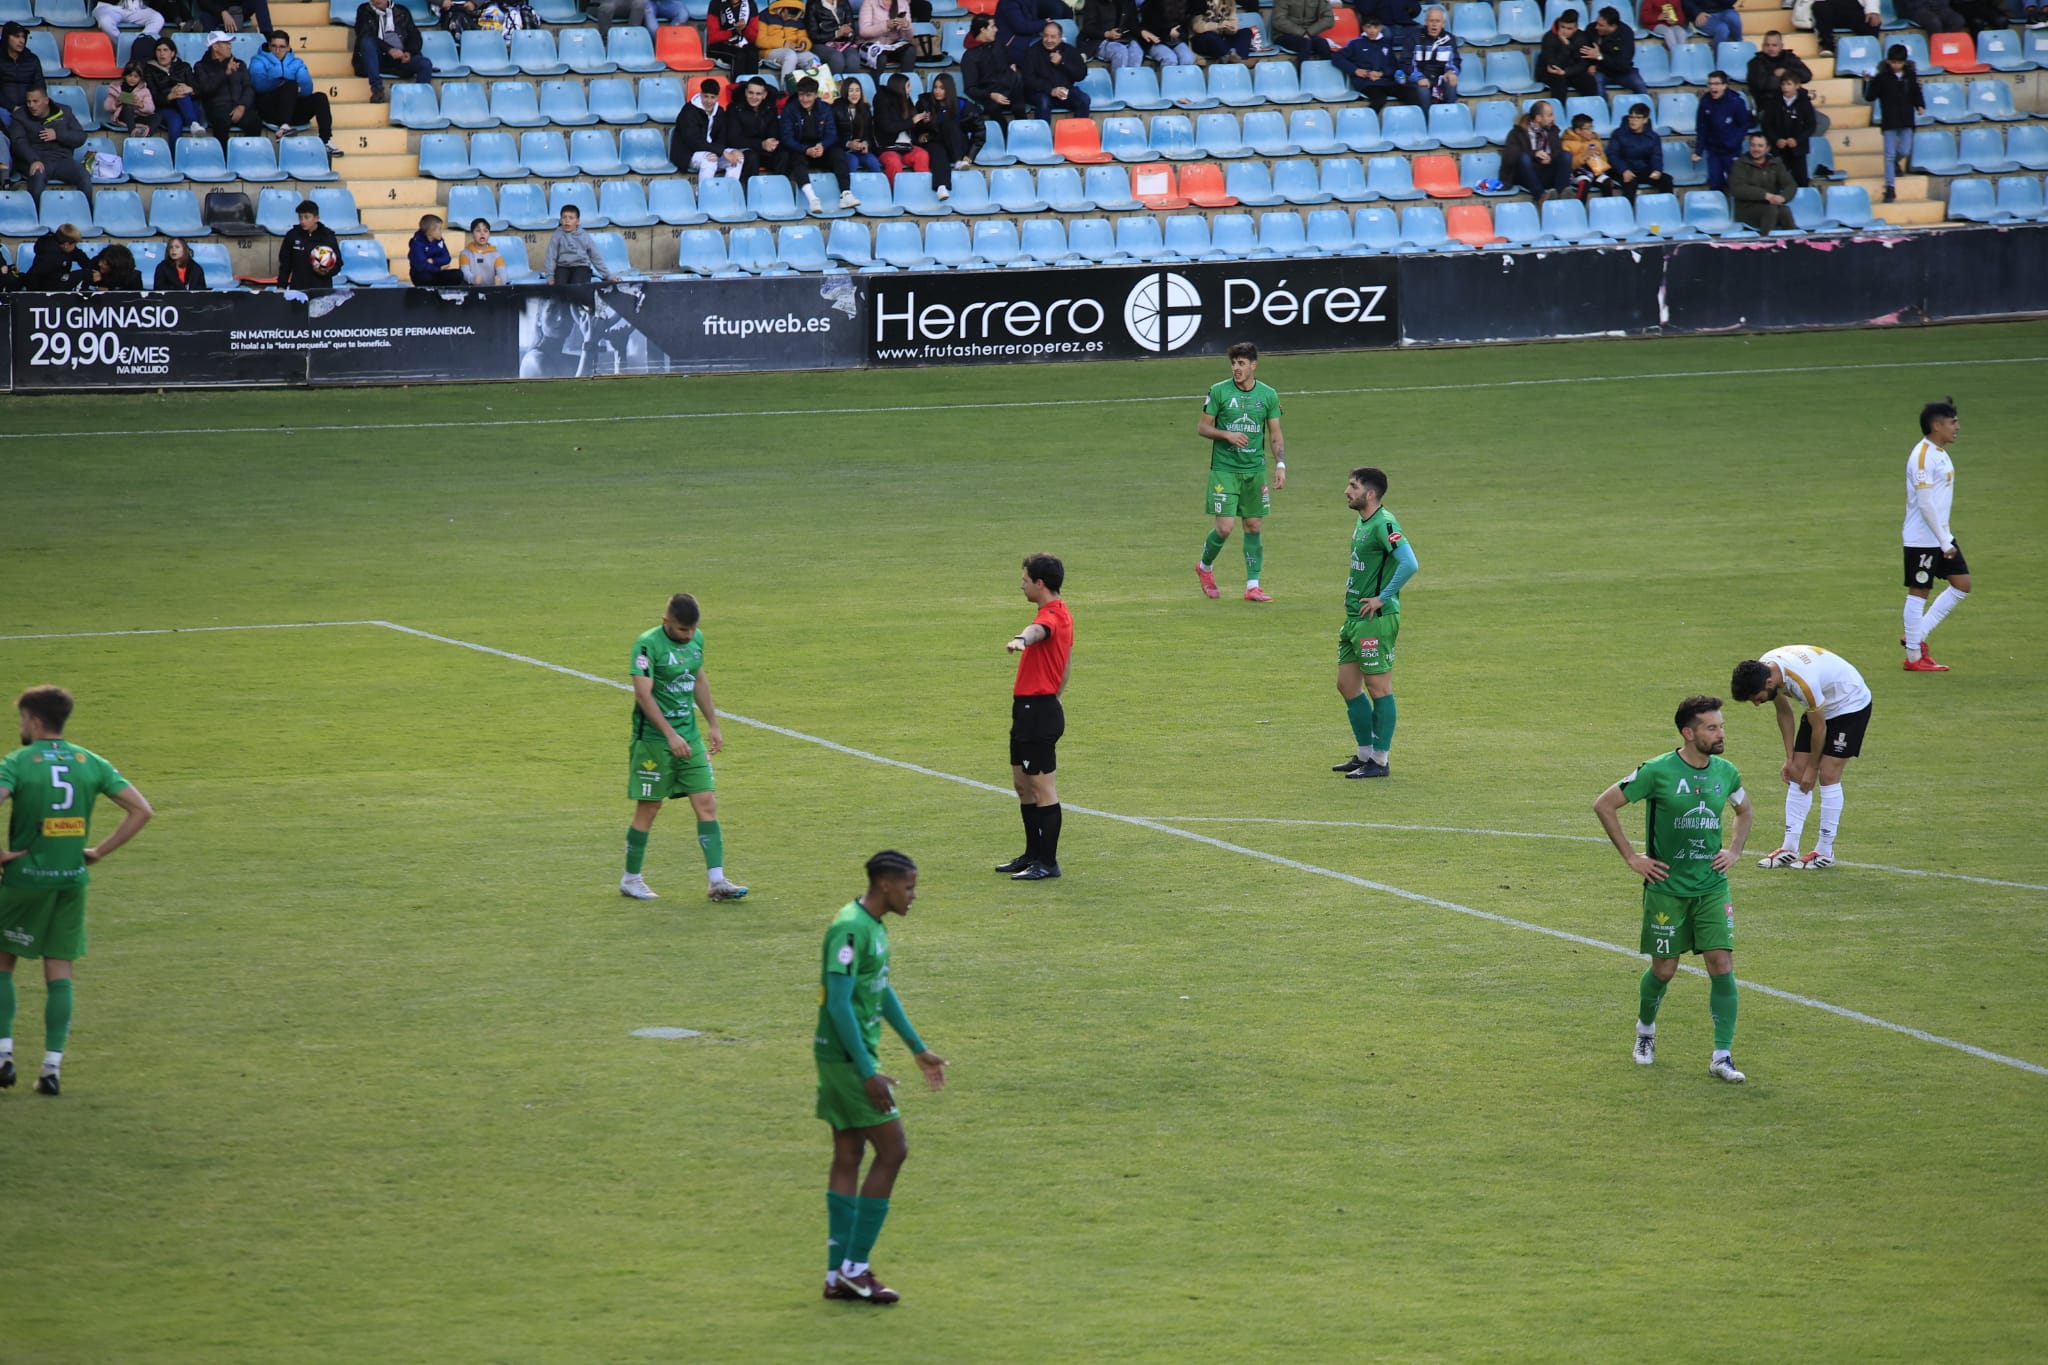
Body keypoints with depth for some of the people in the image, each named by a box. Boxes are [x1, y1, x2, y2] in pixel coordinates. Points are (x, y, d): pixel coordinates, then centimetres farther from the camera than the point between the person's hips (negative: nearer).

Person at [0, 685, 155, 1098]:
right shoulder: (91, 763, 4)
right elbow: (141, 810, 2)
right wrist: (99, 851, 6)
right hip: (72, 879, 4)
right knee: (60, 974, 8)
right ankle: (52, 1067, 4)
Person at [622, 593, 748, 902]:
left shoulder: (696, 639, 7)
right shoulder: (648, 644, -16)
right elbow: (643, 694, -22)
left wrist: (712, 725, 22)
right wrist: (671, 734, -27)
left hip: (690, 736, 6)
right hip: (653, 738, -6)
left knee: (707, 803, -2)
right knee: (648, 809, 2)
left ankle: (717, 881, -4)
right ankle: (631, 879, 18)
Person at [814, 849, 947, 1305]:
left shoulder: (874, 925, 13)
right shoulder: (850, 929, -19)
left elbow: (882, 991, 25)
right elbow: (839, 1003, -23)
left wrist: (918, 1049, 29)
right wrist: (868, 1073, -24)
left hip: (851, 1056, 10)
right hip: (847, 1057, -10)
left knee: (848, 1156, 10)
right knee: (892, 1150, -6)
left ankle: (838, 1275, 12)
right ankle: (854, 1267, -2)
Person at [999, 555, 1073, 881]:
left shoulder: (1052, 615, -17)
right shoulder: (1060, 613, 16)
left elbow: (1039, 630, -43)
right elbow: (1067, 661, 28)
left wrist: (1021, 640, -64)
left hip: (1037, 711, -11)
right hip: (1031, 710, 11)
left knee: (1043, 788, -5)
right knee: (1023, 785, 18)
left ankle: (1047, 863, -1)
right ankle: (1033, 855, 27)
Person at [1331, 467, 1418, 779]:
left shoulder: (1383, 524, -17)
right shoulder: (1362, 523, 12)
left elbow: (1409, 564, -27)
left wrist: (1383, 598, -21)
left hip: (1376, 619, -10)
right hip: (1353, 616, 10)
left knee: (1379, 688, -2)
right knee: (1347, 686, 14)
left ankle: (1380, 761, 4)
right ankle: (1364, 753, 25)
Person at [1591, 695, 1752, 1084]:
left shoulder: (1725, 772, 2)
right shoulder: (1658, 771, -13)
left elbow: (1744, 810, 25)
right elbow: (1604, 804, -7)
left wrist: (1735, 851, 10)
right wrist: (1631, 857, -7)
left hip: (1712, 887, 3)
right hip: (1666, 888, -3)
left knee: (1722, 966, -8)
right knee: (1664, 969, 6)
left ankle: (1722, 1057, -3)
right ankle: (1645, 1029, 36)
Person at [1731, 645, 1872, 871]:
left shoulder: (1803, 681, -39)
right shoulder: (1762, 668, -16)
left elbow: (1819, 728, -24)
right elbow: (1784, 712, 1)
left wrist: (1812, 768, -11)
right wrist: (1790, 758, 1)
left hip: (1850, 703, -8)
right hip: (1821, 705, 8)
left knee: (1828, 775, -13)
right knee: (1797, 774, 1)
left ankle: (1825, 851, -3)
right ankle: (1789, 849, 4)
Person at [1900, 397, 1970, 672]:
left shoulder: (1939, 453, 11)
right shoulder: (1923, 456, -20)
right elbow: (1925, 504, -23)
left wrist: (1946, 535, 20)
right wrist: (1944, 542, -21)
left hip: (1941, 536, 10)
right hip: (1923, 540, -10)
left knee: (1962, 584, 9)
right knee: (1919, 592, -1)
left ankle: (1916, 636, 16)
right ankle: (1914, 656, 7)